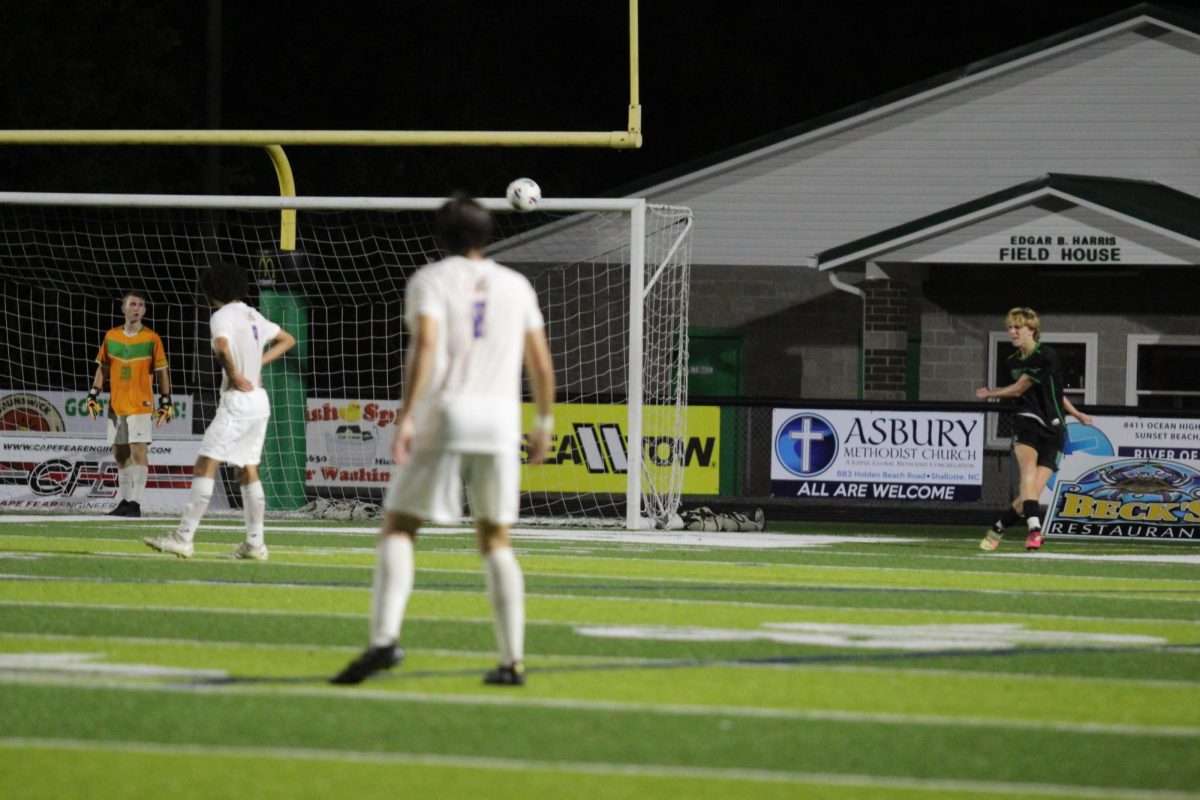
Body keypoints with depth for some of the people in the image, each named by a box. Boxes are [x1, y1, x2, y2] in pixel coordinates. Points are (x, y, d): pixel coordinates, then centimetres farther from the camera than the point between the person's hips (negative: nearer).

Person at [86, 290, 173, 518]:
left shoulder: (151, 338, -2)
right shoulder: (111, 336, 8)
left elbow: (162, 372, 1)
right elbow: (102, 368, 15)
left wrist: (166, 403, -3)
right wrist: (93, 395, 7)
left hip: (140, 404, -5)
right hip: (116, 404, 5)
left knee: (138, 450, -13)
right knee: (120, 453, 9)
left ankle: (136, 503, -14)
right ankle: (124, 501, 17)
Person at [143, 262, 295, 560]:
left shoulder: (222, 316, -9)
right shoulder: (254, 316, 16)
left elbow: (222, 347, -29)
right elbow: (288, 339, 30)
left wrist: (234, 375, -14)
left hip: (238, 400, -9)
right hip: (260, 401, 9)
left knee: (205, 465, -11)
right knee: (248, 469, 13)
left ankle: (183, 537, -17)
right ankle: (255, 543, 13)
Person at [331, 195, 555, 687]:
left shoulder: (430, 280, 3)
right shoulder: (515, 286, 14)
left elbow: (425, 344, -13)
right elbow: (541, 361, 12)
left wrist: (405, 416, -18)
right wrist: (544, 423, 24)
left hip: (444, 414, -3)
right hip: (501, 420, 3)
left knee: (397, 530, 0)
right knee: (496, 543, 12)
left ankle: (384, 638, -22)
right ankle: (513, 661, 4)